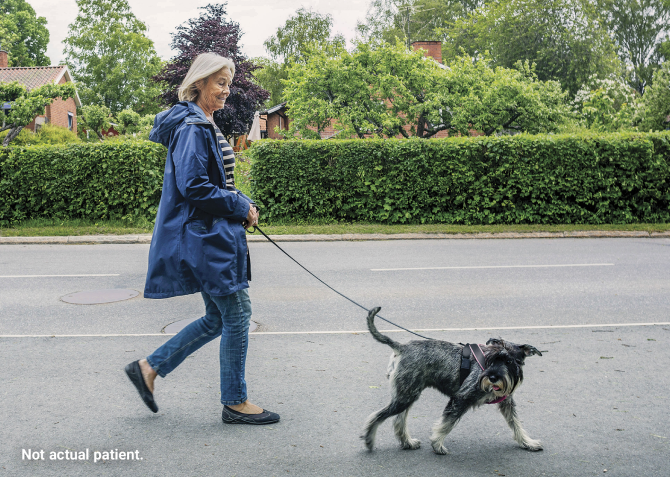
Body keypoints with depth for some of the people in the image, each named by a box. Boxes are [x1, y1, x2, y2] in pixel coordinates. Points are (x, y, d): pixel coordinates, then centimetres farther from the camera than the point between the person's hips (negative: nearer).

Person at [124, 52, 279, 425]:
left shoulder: (205, 125, 18)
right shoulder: (192, 128, -14)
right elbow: (193, 186, -22)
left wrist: (243, 203, 8)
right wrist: (241, 207, -13)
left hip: (214, 234, 11)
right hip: (206, 236, -11)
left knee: (219, 318, 14)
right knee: (237, 314, -2)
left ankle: (149, 367, 22)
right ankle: (236, 403, 12)